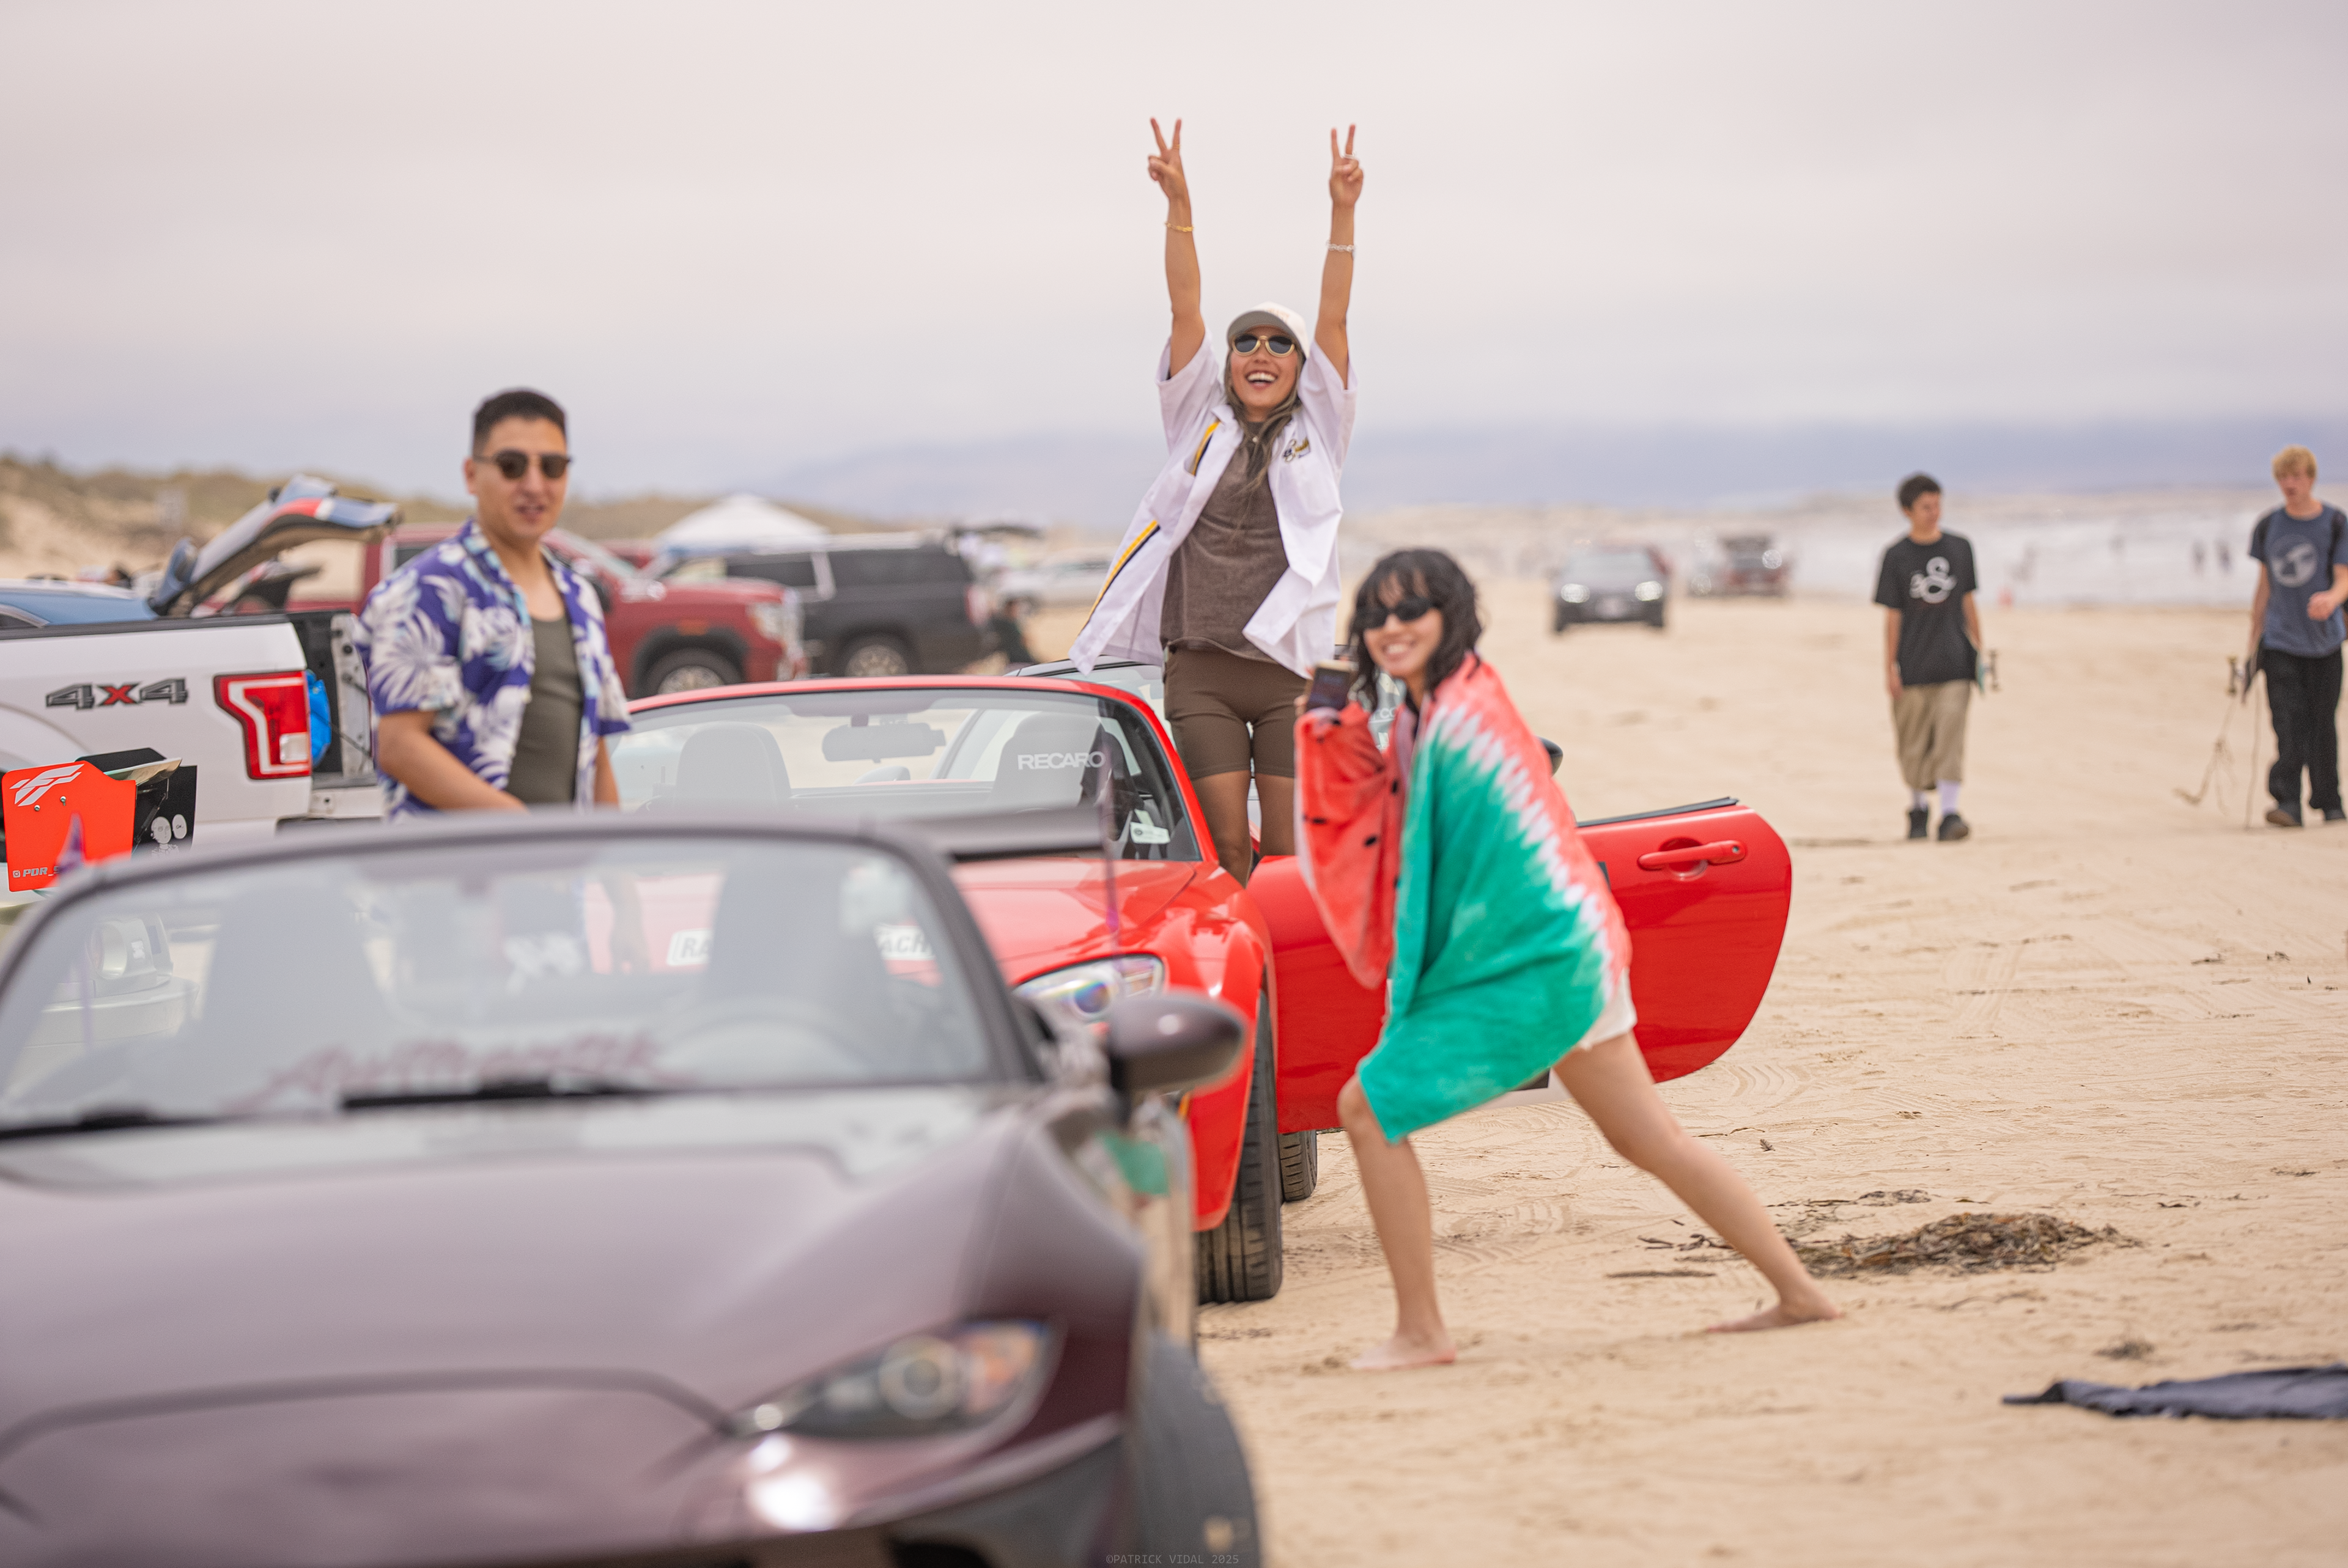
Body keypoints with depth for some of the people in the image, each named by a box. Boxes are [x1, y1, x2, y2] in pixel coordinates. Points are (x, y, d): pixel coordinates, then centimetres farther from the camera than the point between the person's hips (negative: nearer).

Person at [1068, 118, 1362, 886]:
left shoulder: (1317, 430, 10)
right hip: (1201, 669, 0)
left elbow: (1334, 318, 0)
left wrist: (1342, 212, -10)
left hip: (1290, 667, 0)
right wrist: (1179, 206, -10)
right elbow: (1185, 309, 1)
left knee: (1290, 852, -2)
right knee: (1225, 845, -3)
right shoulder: (1202, 420, 10)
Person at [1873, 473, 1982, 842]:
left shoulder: (1960, 547, 6)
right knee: (1914, 743, 8)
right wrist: (1889, 669, -3)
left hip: (1954, 663, 1)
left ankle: (1949, 813, -14)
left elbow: (1968, 603, 13)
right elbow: (1892, 615, -1)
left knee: (1950, 735, -11)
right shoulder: (1897, 556, -2)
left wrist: (1980, 651, 12)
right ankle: (1918, 808, 26)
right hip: (1914, 666, -1)